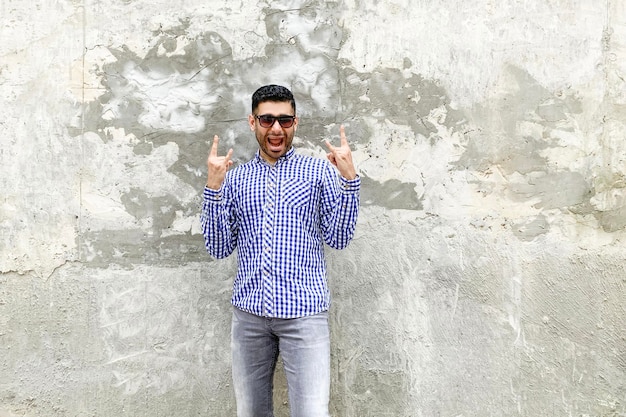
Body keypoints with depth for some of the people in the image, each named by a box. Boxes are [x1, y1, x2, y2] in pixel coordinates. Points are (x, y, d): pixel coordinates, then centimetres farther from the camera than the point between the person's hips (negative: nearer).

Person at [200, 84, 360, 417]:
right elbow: (219, 248, 4)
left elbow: (338, 239, -1)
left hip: (304, 312, -2)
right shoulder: (234, 178, 9)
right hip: (249, 313, 3)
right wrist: (213, 186, -7)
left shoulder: (320, 171, 3)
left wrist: (349, 177, -12)